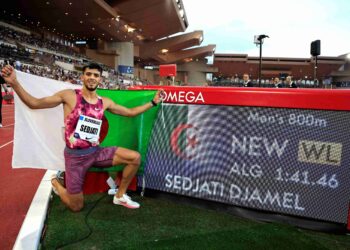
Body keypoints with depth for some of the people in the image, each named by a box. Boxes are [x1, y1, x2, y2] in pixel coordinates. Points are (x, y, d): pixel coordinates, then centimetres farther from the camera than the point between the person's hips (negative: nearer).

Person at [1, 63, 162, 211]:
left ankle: (120, 196, 11)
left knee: (135, 157, -11)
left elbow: (130, 112, 11)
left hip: (96, 152, 4)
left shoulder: (105, 102, 2)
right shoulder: (69, 96, -10)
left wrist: (153, 102, 9)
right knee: (76, 207, 5)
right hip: (75, 156, -4)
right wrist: (14, 83, -20)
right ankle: (56, 183, 38)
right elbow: (34, 103, -7)